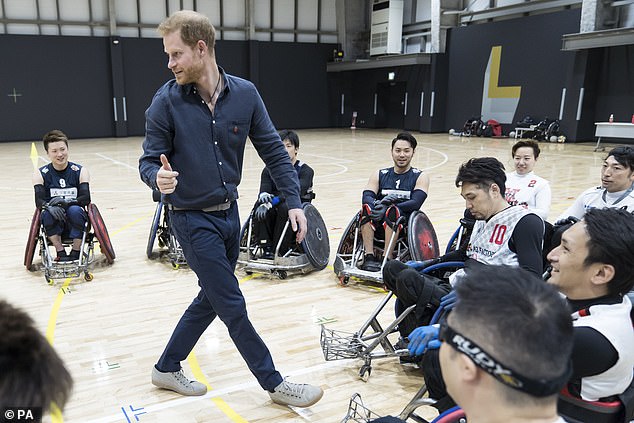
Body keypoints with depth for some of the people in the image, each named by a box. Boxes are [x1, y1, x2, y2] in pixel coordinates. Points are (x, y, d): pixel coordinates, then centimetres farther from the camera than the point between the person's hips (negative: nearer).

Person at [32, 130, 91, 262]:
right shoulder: (40, 174, 0)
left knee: (75, 210, -31)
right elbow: (39, 201, -13)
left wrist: (66, 202, -33)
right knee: (48, 213, -30)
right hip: (54, 226, 1)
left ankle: (75, 253, -19)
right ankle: (61, 253, -20)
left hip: (75, 224, 0)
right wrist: (49, 206, -37)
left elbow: (86, 198, -14)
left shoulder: (80, 171, -2)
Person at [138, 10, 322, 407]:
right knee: (233, 307, 0)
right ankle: (274, 383, 19)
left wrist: (294, 201, -7)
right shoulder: (166, 101, -12)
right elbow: (149, 160, -7)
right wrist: (158, 176, -31)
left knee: (211, 299, 17)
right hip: (193, 220, -5)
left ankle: (167, 368, 37)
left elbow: (273, 150, -1)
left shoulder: (245, 93, -5)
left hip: (229, 212, 5)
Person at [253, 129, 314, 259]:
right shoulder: (269, 170, 5)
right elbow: (264, 191, -12)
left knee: (285, 207, -34)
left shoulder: (305, 171, -7)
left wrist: (272, 202, -37)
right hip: (274, 215, 3)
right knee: (260, 205, -26)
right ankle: (267, 250, -26)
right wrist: (264, 197, -38)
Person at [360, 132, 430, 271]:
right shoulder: (379, 175, 13)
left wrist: (388, 208, -26)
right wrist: (376, 204, -28)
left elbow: (415, 203, -12)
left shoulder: (420, 177, 6)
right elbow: (366, 197, -4)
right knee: (367, 207, -27)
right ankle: (369, 256, -33)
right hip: (378, 225, 2)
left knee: (393, 211, -33)